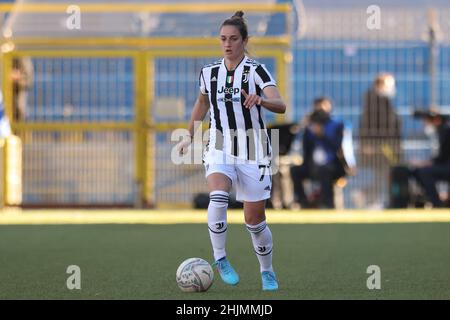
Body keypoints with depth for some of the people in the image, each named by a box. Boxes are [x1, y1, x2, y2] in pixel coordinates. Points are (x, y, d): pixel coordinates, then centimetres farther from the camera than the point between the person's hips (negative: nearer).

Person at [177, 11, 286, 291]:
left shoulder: (256, 71, -9)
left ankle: (268, 272, 25)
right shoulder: (209, 73, 4)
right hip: (220, 149, 2)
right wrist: (190, 137, 26)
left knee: (255, 220, 2)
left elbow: (280, 106, -22)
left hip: (253, 151, -2)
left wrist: (260, 100, -42)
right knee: (218, 197, -29)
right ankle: (220, 258, -15)